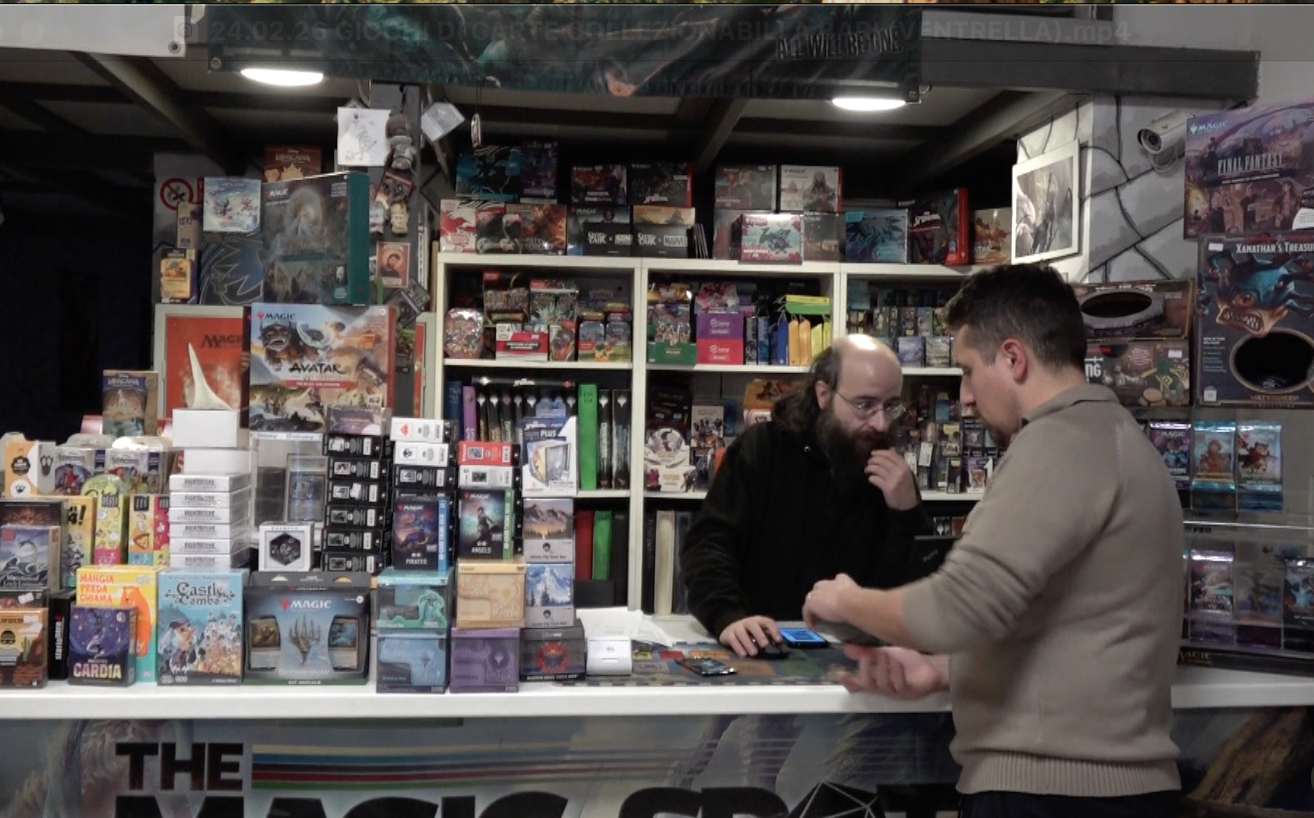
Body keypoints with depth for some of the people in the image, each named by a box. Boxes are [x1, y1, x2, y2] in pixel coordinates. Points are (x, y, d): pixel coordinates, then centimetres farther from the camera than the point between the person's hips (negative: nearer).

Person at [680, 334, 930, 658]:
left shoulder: (894, 477, 3)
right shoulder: (762, 447, 0)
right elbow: (706, 545, -11)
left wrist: (906, 514, -15)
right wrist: (729, 617, -29)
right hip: (756, 650, -1)